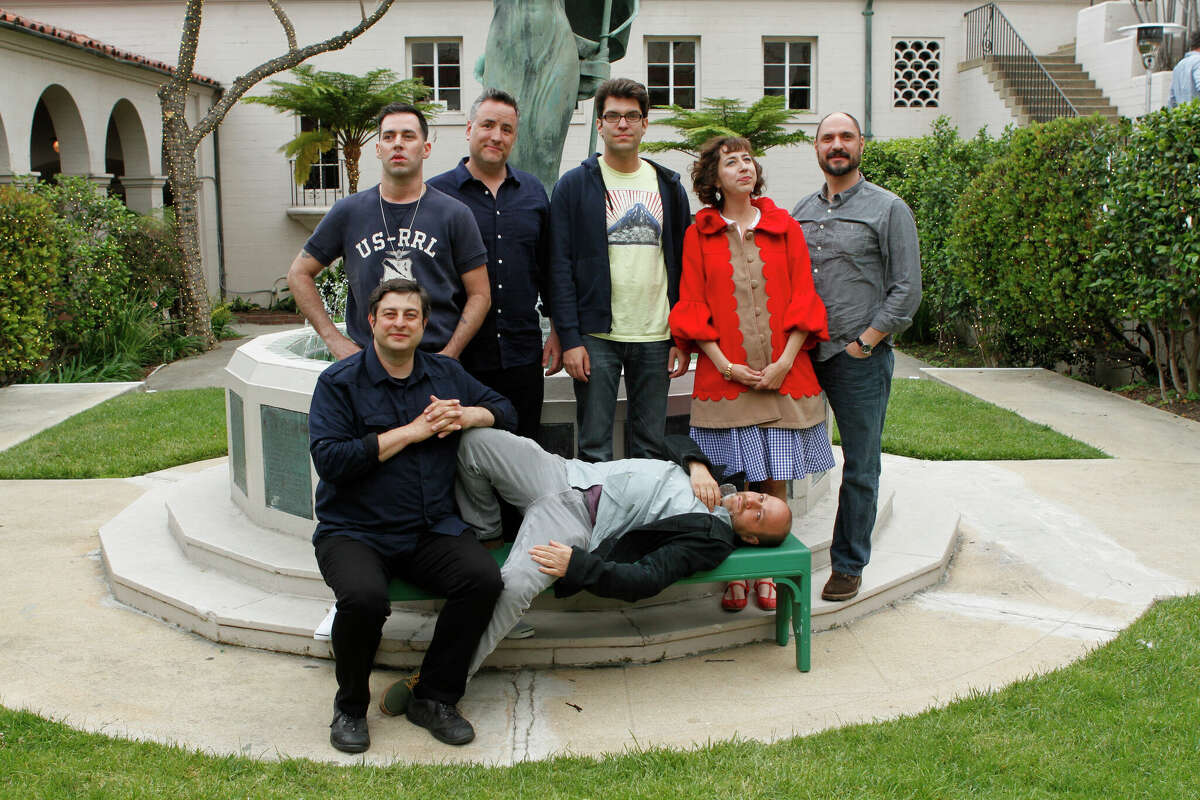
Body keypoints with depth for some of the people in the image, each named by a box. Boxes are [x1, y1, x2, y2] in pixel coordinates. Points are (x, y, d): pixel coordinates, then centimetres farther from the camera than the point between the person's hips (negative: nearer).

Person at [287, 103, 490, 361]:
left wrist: (448, 356, -6)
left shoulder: (454, 214, 3)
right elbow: (299, 274, 15)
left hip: (435, 361, -1)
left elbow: (480, 295, 4)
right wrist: (333, 339, 6)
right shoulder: (348, 212, 7)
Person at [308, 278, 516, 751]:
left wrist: (467, 416, -4)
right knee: (363, 596, -34)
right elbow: (330, 459, -14)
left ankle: (435, 698, -5)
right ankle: (350, 706, -3)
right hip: (353, 531, -3)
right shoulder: (339, 382, -1)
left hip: (431, 530, 4)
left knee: (484, 578, -24)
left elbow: (504, 411, 20)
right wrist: (412, 431, -14)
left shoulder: (446, 374, 13)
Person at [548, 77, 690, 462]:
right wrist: (569, 339, -11)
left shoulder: (669, 187, 12)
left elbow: (682, 266, 12)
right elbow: (560, 267, -3)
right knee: (595, 449, 0)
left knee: (651, 447, 9)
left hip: (656, 337, 3)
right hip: (596, 336, -3)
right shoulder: (574, 185, 2)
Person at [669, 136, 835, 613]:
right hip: (724, 376, -1)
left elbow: (802, 298, 5)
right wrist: (724, 364, -8)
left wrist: (785, 362, -7)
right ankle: (735, 575, 10)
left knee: (775, 481, 2)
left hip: (781, 376, 1)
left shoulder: (785, 228, 9)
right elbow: (692, 305, 3)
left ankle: (768, 573, 13)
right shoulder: (699, 235, 6)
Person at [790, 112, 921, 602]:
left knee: (860, 469, 3)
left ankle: (848, 564, 15)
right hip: (803, 356, 4)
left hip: (861, 358, -4)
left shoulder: (888, 209, -1)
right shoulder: (800, 213, 13)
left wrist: (862, 342, -9)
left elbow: (907, 291, -5)